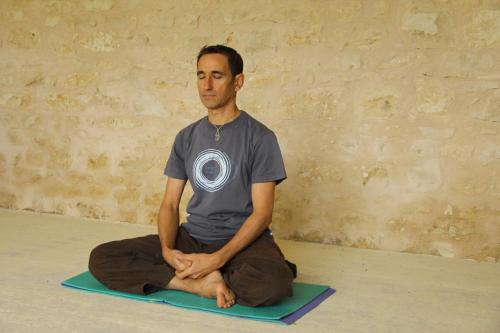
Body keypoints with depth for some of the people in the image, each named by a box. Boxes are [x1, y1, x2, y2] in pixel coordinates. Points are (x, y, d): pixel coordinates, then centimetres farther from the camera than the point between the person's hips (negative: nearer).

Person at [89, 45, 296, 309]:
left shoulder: (259, 137, -5)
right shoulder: (186, 138, 10)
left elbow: (262, 212, -11)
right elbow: (170, 203, 8)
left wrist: (217, 259, -23)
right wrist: (167, 249, -13)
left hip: (243, 240, -4)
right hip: (192, 237, 5)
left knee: (272, 283, -39)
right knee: (101, 258, -14)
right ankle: (205, 283, -18)